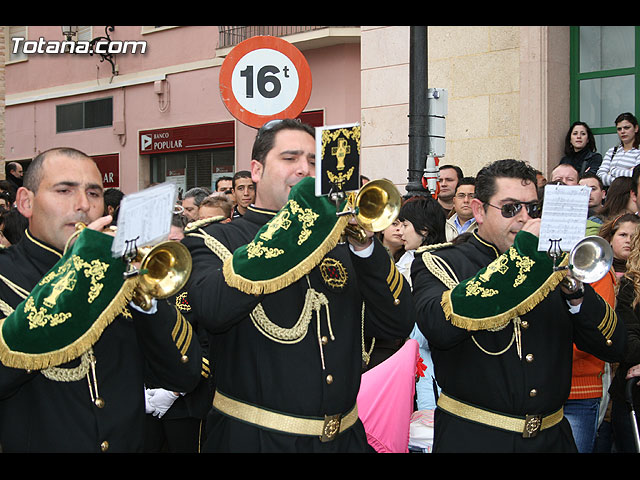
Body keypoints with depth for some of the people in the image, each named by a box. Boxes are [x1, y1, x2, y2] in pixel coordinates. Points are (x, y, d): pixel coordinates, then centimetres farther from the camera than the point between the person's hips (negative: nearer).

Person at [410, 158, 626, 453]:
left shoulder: (549, 264, 8)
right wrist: (522, 252, -22)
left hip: (552, 438, 4)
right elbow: (440, 326, -27)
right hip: (473, 439, -4)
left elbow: (613, 348, 3)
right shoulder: (438, 264, -4)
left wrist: (576, 294, -17)